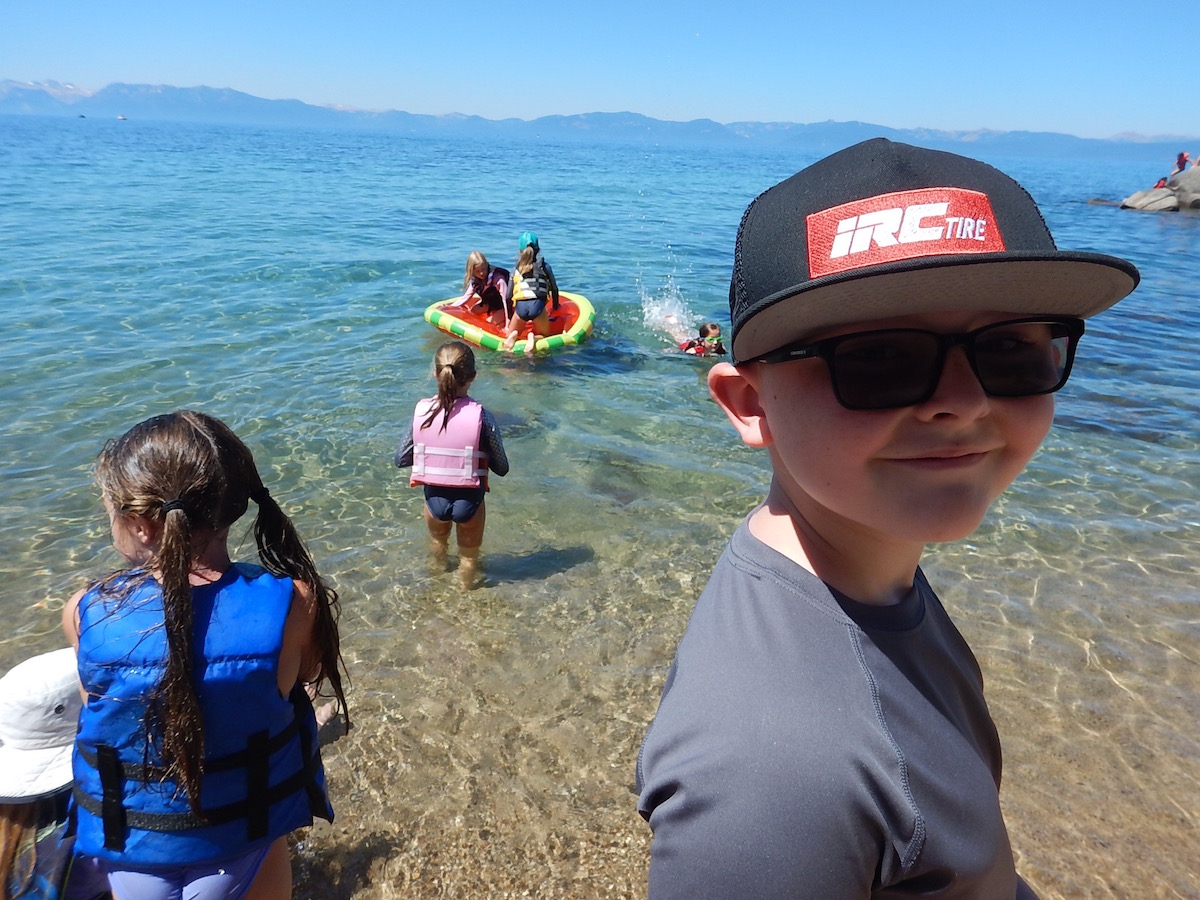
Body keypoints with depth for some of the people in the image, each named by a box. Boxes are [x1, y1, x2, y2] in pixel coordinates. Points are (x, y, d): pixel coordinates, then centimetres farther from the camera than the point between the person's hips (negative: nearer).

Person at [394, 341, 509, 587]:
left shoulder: (422, 411, -15)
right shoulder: (482, 417, -22)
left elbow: (400, 460, -6)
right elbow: (502, 468, -14)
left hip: (434, 497, 3)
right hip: (469, 500, -3)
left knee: (438, 542, 35)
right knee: (469, 554, 25)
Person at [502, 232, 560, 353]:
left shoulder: (517, 269, 20)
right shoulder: (544, 266, 16)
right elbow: (554, 289, 18)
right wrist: (555, 307, 35)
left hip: (520, 306, 2)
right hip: (537, 305, -1)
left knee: (509, 335, 23)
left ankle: (513, 335, -12)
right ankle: (533, 336, -15)